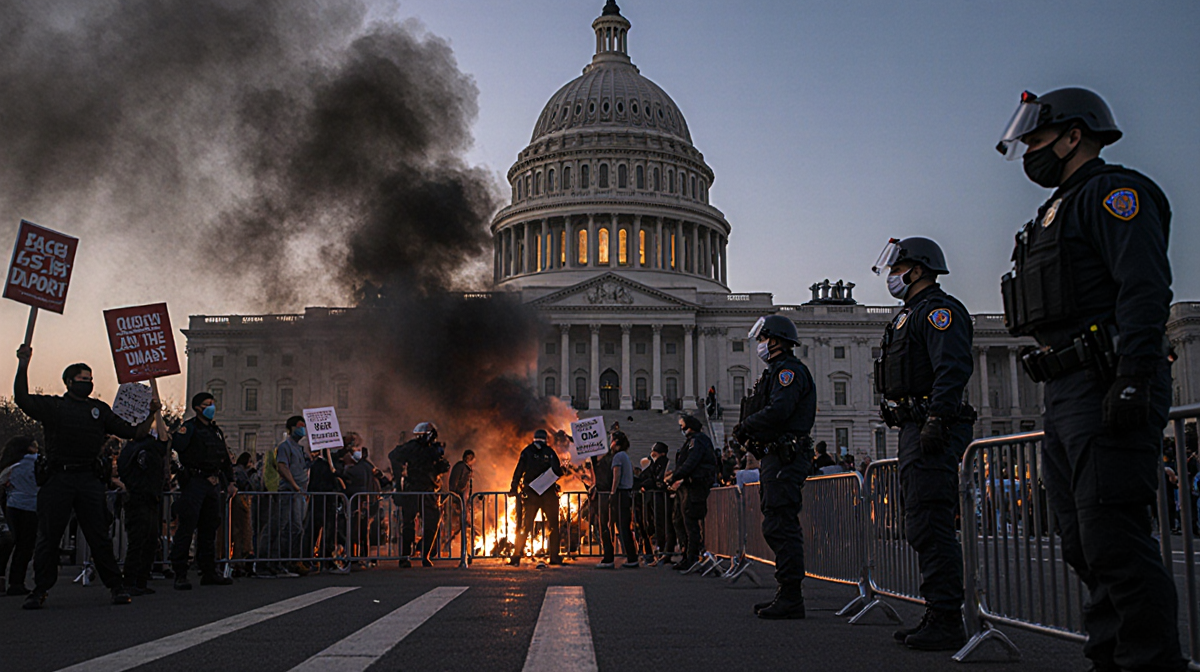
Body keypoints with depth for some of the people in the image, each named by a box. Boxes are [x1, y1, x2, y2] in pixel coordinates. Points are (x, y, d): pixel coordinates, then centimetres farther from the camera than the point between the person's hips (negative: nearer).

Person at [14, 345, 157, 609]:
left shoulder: (99, 409, 17)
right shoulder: (52, 406, 9)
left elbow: (133, 433, 16)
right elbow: (22, 399, -8)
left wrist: (151, 416, 2)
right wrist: (23, 365, -13)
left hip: (89, 479, 2)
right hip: (57, 480, -2)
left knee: (100, 537, 3)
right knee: (47, 537, 2)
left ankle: (116, 586, 9)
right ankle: (40, 590, 13)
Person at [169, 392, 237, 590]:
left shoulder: (216, 431, 20)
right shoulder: (189, 427, -2)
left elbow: (226, 458, 25)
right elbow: (176, 445, -18)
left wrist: (230, 481, 21)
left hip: (213, 484, 8)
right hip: (194, 482, -7)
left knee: (209, 528, 10)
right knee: (186, 527, -10)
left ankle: (209, 572, 16)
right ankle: (180, 575, -8)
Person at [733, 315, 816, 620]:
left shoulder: (789, 369, -9)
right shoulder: (776, 372, 24)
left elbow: (778, 412, -22)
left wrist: (744, 427, -10)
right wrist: (748, 431, 4)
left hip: (784, 459, -11)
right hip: (775, 457, 11)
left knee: (781, 527, -12)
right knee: (777, 528, 12)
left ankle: (791, 599, -11)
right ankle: (787, 594, 17)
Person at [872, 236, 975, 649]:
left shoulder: (938, 309, -7)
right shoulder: (911, 315, 25)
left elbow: (953, 367, -20)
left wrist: (937, 419, -27)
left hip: (933, 432, -11)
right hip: (915, 431, 11)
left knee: (928, 525, -13)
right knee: (923, 525, 12)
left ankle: (946, 623, -10)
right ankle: (937, 617, 18)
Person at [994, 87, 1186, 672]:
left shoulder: (1114, 192, -3)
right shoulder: (1059, 212, 26)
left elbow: (1145, 289, -16)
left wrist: (1133, 381, -26)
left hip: (1107, 391, -10)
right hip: (1066, 399, 10)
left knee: (1114, 541, -13)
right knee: (1084, 545, 10)